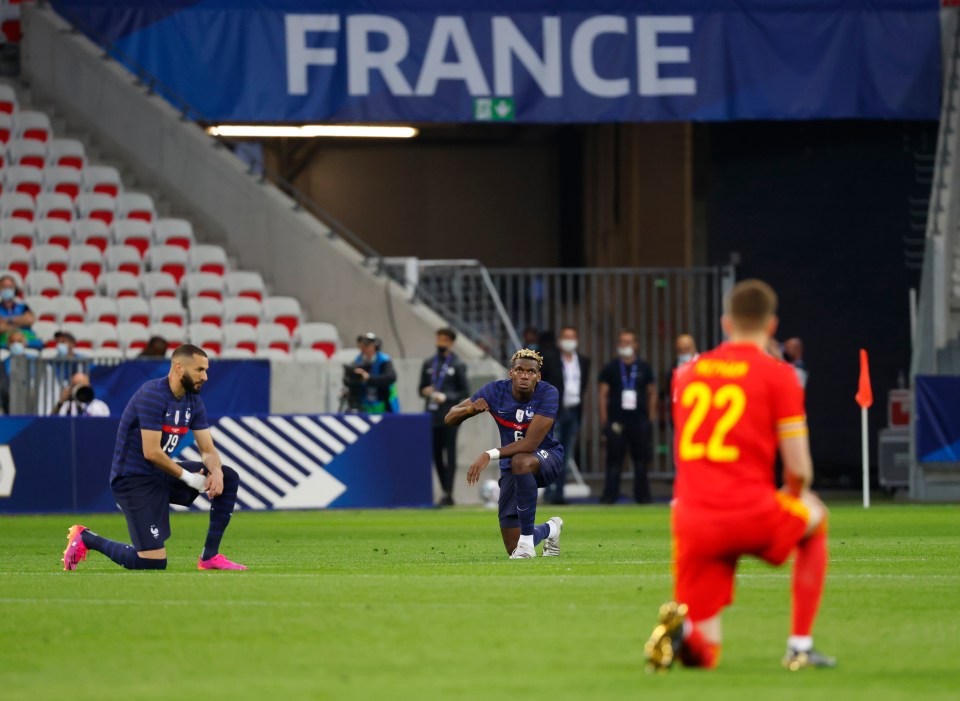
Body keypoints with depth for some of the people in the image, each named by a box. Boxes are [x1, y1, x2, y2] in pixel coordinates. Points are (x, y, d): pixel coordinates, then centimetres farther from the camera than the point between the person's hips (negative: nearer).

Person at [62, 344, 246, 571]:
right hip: (134, 479, -9)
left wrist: (216, 472, -17)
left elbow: (208, 450, 5)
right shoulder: (153, 395, -20)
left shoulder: (193, 401, 6)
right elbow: (151, 452, -24)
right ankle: (86, 539, 5)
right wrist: (187, 477, -17)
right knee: (154, 563, -16)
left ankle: (209, 556, 5)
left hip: (162, 474, 9)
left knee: (229, 478, 2)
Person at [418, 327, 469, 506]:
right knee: (436, 455, 6)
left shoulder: (458, 366, 2)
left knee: (450, 454, -7)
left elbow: (464, 392, -1)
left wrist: (446, 397, -15)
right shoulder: (428, 364, 14)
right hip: (432, 416, 5)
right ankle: (446, 492, 15)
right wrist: (425, 392, -5)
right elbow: (422, 388, 19)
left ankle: (448, 494, -9)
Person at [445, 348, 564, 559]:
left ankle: (527, 540, -31)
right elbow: (449, 419, -8)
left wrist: (489, 455, -40)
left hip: (546, 457, -4)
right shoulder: (496, 391, -13)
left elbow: (531, 443, -33)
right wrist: (470, 408, -31)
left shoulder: (548, 394, -24)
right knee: (513, 548, -2)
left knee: (520, 461, -43)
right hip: (512, 468, 4)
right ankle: (550, 529, 36)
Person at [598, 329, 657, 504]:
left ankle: (642, 495, 11)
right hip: (616, 421, -1)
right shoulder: (610, 368, 6)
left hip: (639, 420, 2)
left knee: (641, 460, 4)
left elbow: (652, 393, 14)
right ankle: (610, 495, -2)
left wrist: (651, 416, 5)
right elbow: (603, 394, 4)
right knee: (614, 460, -4)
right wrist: (604, 418, -5)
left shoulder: (644, 368, 10)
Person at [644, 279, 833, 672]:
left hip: (691, 521, 3)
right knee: (815, 517, 33)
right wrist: (795, 493, 21)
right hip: (753, 515, -3)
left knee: (702, 655, 12)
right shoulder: (778, 375, 0)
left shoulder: (687, 374, 15)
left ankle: (681, 628, -25)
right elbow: (799, 470, -2)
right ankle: (800, 647, 25)